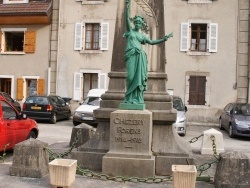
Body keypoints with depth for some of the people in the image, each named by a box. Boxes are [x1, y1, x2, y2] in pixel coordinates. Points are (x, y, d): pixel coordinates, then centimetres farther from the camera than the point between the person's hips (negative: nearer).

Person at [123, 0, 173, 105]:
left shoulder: (142, 35, 21)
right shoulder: (130, 30, 14)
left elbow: (152, 42, 21)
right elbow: (127, 18, 5)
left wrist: (164, 39, 17)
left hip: (140, 56, 3)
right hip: (131, 55, -3)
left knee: (139, 76, -5)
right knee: (131, 75, -11)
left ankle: (137, 98, -3)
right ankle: (130, 98, 0)